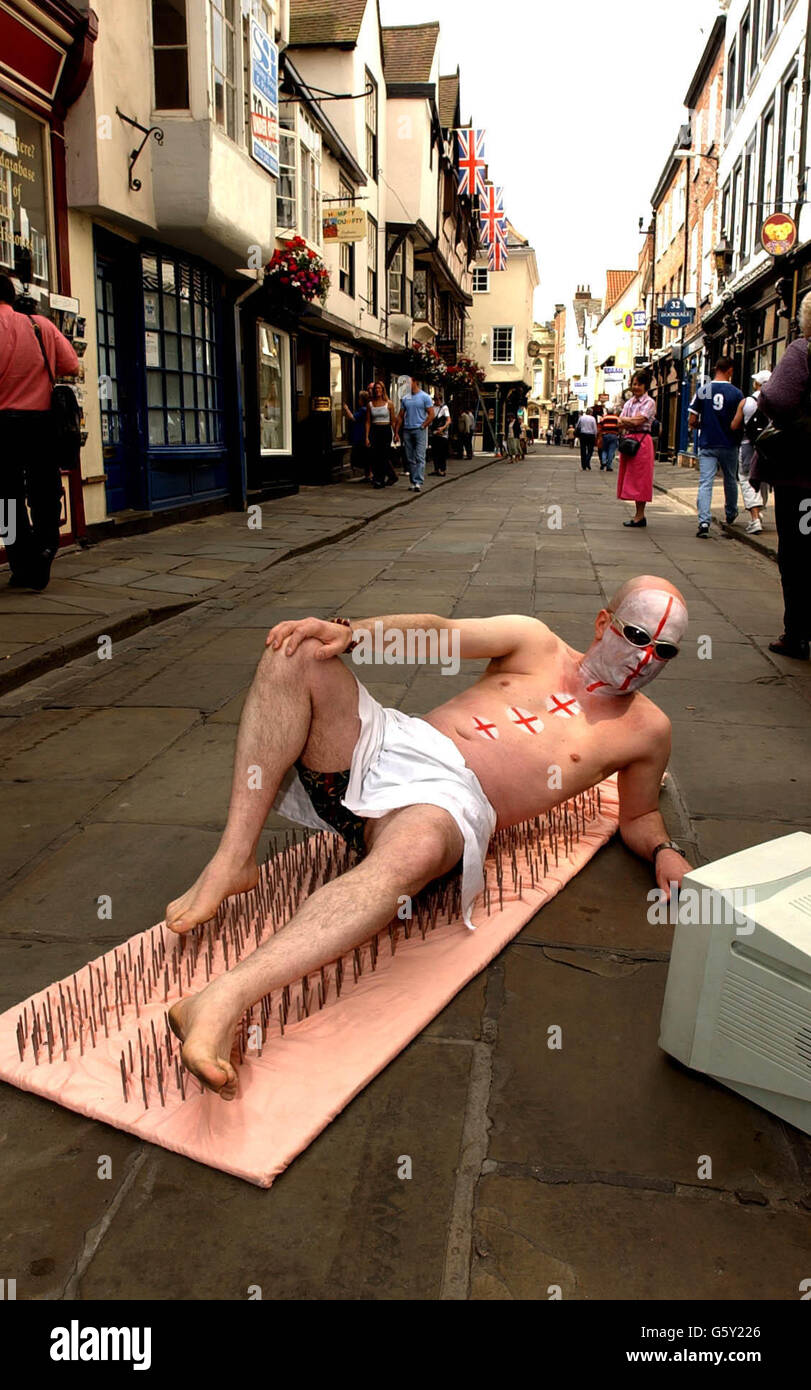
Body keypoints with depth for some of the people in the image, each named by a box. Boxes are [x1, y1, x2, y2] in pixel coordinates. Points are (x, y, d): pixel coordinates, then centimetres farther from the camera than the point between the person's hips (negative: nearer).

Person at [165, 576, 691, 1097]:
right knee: (295, 654, -17)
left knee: (415, 849, -42)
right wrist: (349, 632, -8)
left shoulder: (646, 729, 18)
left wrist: (665, 853, 2)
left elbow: (638, 815, 27)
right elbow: (438, 630, 10)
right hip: (384, 742, 4)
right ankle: (234, 862, -22)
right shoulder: (536, 643, 20)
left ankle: (226, 997, -52)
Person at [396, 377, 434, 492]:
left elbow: (431, 415, -3)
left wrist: (422, 426, -10)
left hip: (419, 430, -5)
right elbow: (400, 416, 14)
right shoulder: (405, 398, 13)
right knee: (410, 459, 6)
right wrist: (397, 432, 6)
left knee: (420, 458, -11)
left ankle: (418, 482, -16)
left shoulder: (425, 397, 0)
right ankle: (413, 482, 12)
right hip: (407, 431, 5)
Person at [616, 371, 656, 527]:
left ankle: (640, 516, -3)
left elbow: (637, 421, -15)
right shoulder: (629, 402, 18)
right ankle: (639, 514, 12)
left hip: (641, 442, -7)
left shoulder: (649, 402, -4)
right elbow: (620, 422, 10)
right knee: (630, 478, 6)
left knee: (639, 479, -6)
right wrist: (630, 421, -10)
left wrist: (624, 420, 0)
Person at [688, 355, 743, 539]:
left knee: (705, 483, -5)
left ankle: (704, 521, -21)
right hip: (728, 445, 0)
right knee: (730, 481, 19)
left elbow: (691, 421, -1)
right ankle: (730, 515, 38)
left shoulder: (702, 391, -2)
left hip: (707, 445, 0)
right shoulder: (736, 393, -6)